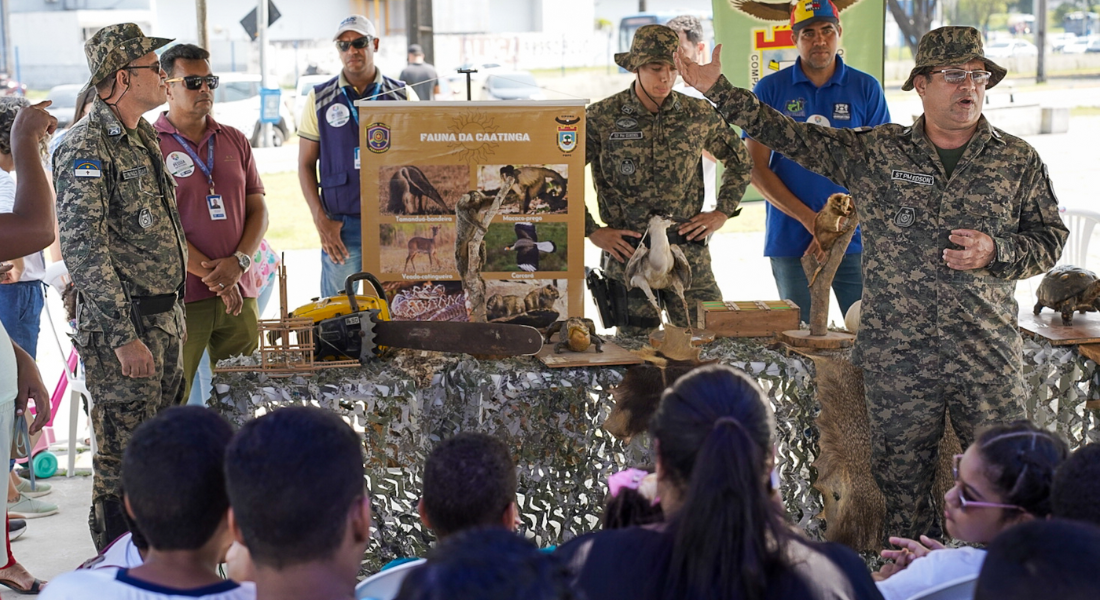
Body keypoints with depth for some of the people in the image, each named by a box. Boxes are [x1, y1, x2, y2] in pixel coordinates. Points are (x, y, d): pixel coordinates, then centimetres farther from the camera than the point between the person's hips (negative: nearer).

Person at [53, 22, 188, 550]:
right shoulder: (87, 147, -16)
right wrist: (123, 337, -24)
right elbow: (83, 248, -22)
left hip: (164, 319, 9)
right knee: (124, 459, -2)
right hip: (121, 327, -9)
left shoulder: (143, 139, 14)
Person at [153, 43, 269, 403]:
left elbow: (258, 210, 12)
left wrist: (239, 262, -6)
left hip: (239, 293, 5)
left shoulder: (235, 142, 14)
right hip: (180, 297, -5)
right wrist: (211, 274, -12)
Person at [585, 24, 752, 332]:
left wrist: (722, 212, 8)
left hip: (690, 253, 2)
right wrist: (591, 230, -3)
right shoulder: (601, 118, -4)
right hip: (627, 255, -2)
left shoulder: (698, 114, 3)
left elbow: (740, 160, 18)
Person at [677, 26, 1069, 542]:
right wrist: (719, 91, 2)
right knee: (900, 482, 8)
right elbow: (790, 136, 6)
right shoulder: (874, 152, 4)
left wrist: (996, 252, -9)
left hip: (988, 358, 0)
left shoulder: (1018, 160, 6)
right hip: (896, 358, 0)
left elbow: (1050, 238, 11)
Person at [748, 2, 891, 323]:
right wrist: (811, 221, -11)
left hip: (854, 240, 0)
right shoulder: (770, 90, 3)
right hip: (789, 241, 0)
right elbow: (756, 168, -1)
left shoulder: (866, 89, 4)